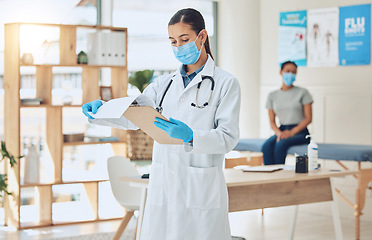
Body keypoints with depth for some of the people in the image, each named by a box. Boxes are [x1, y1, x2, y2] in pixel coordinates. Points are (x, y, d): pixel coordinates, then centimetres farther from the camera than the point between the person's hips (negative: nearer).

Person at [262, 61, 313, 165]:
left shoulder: (303, 93, 5)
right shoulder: (272, 96, 14)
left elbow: (308, 118, -1)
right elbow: (272, 122, 11)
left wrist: (292, 132, -14)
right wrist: (279, 133, -12)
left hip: (300, 132, -3)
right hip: (281, 130, 3)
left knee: (281, 144, -34)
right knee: (266, 146, -30)